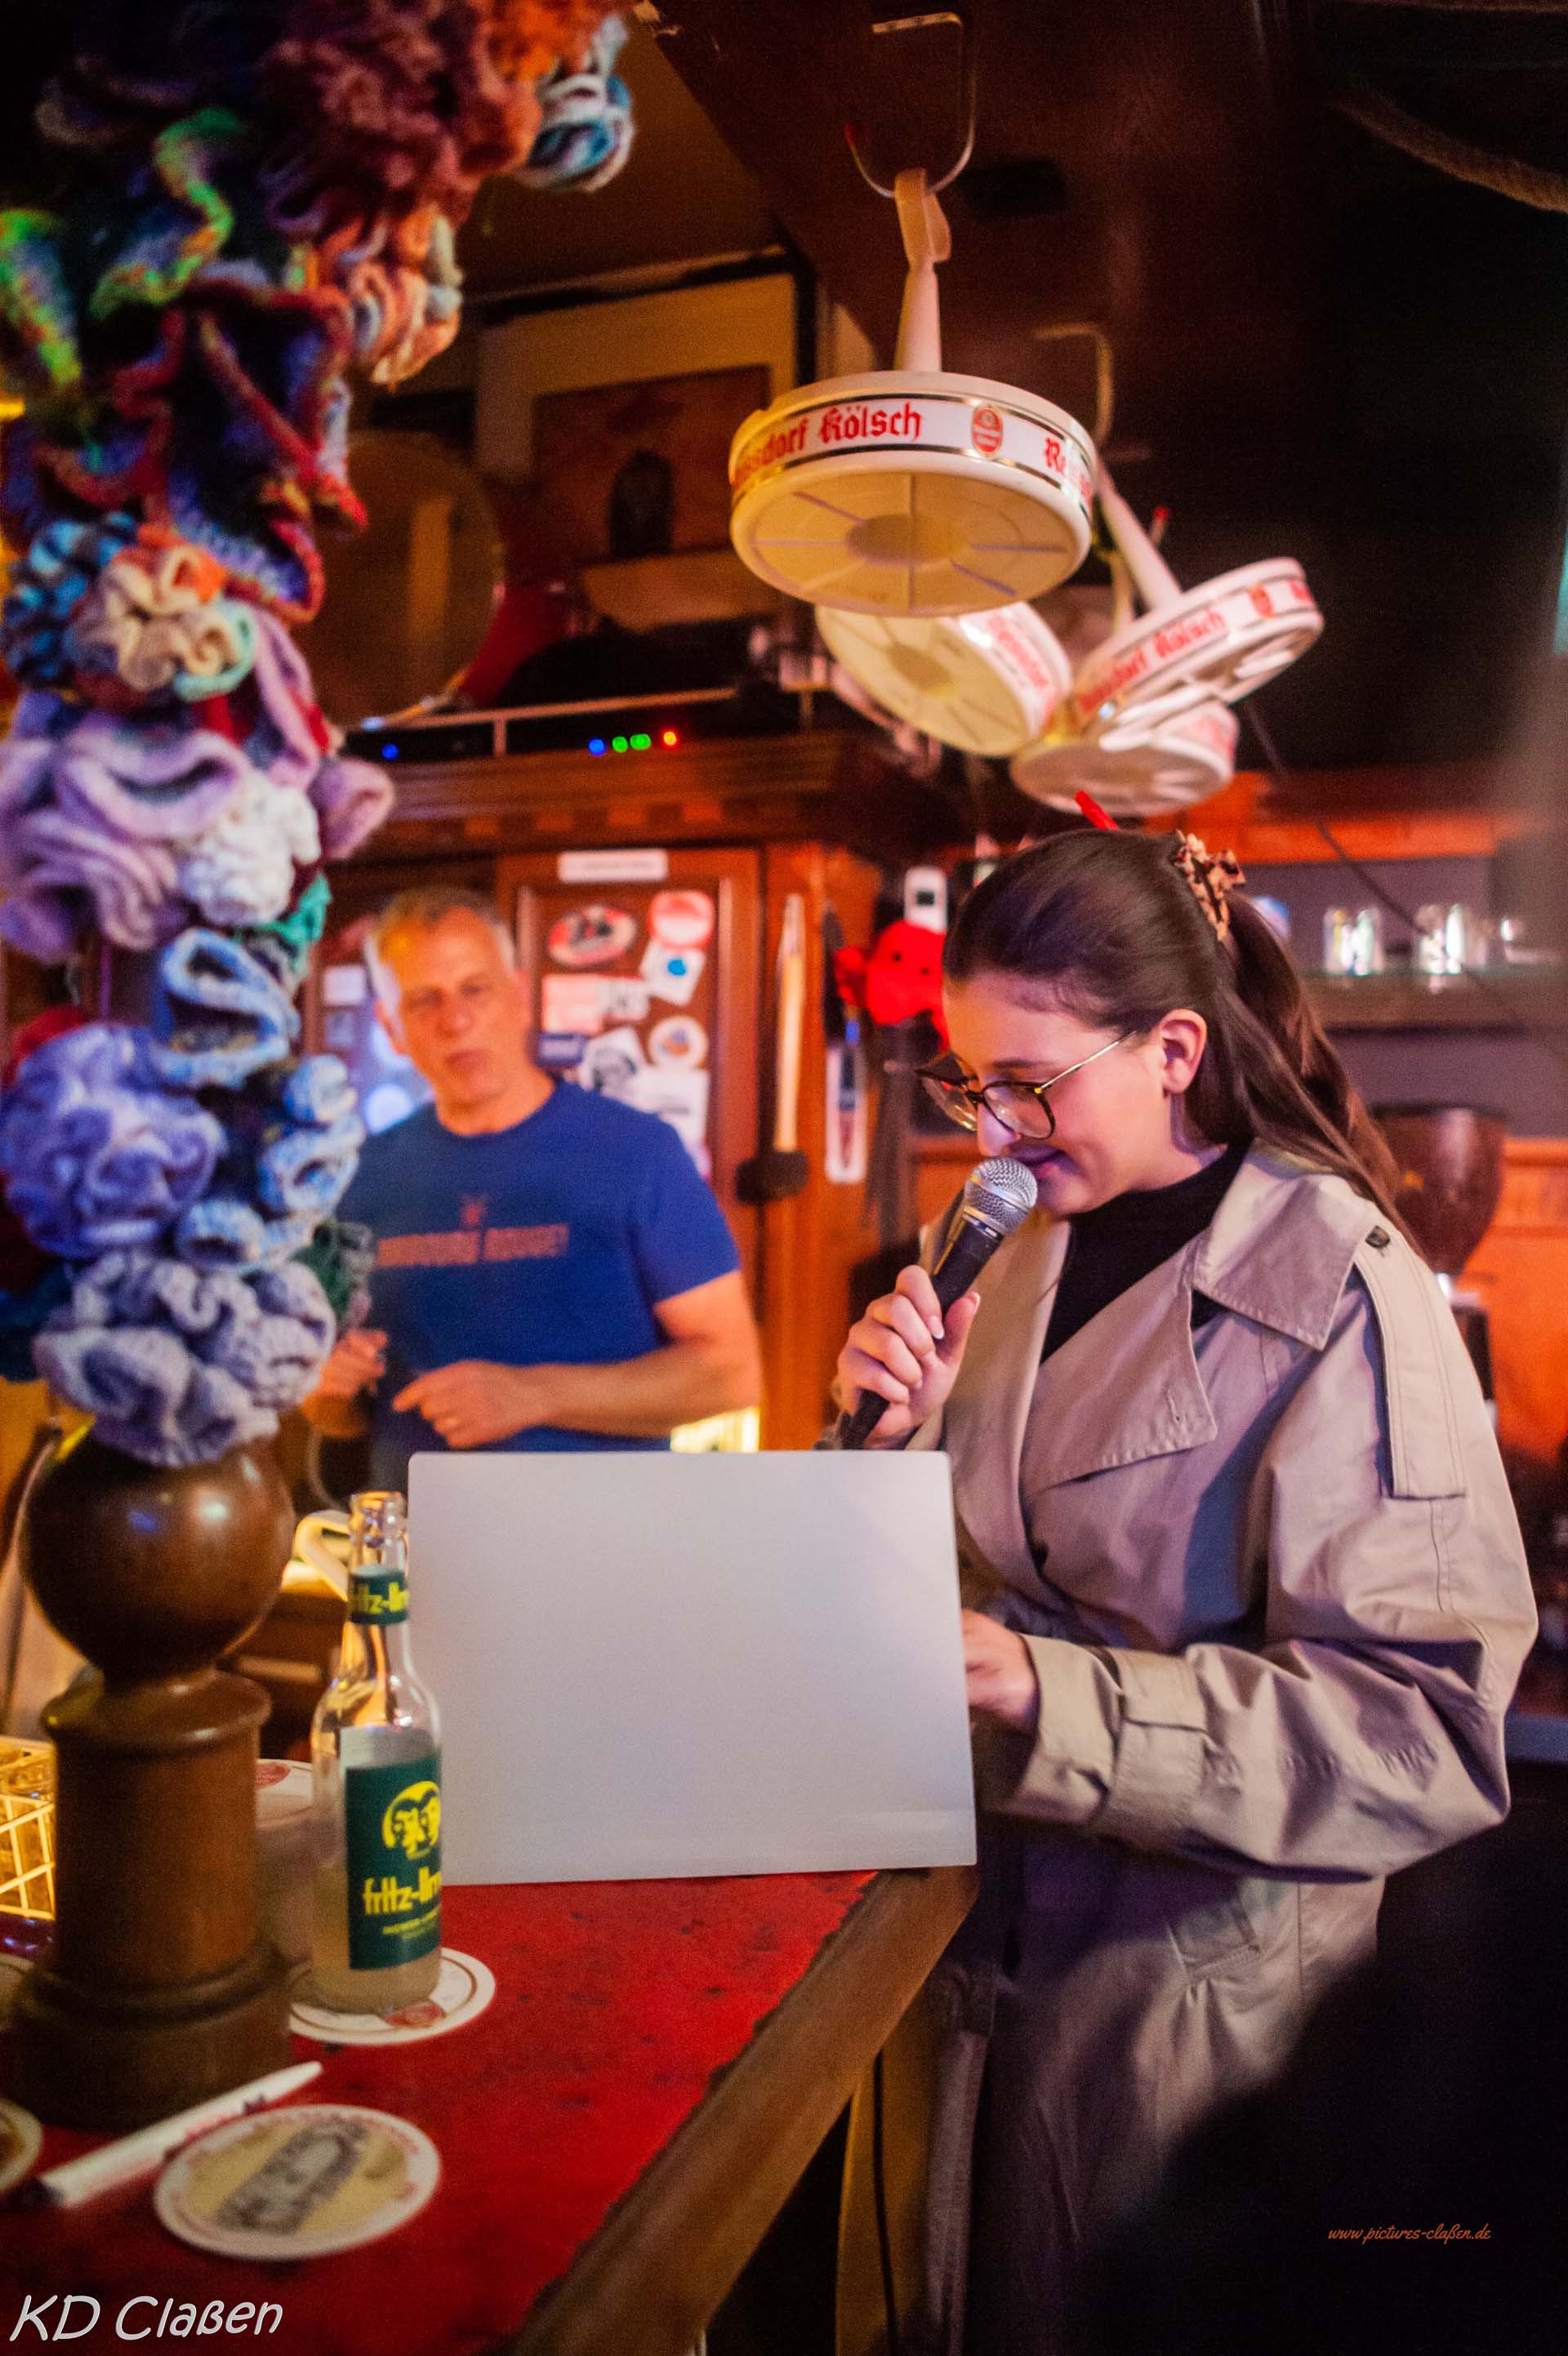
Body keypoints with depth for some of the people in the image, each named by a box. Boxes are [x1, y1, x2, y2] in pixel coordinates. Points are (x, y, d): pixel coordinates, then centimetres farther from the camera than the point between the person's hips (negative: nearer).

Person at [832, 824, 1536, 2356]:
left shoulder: (1340, 1294, -20)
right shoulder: (1039, 1250, 3)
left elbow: (1425, 1725, -25)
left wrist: (1058, 1699, -34)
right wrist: (914, 1425, -9)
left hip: (1189, 1989, -6)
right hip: (984, 1942, 7)